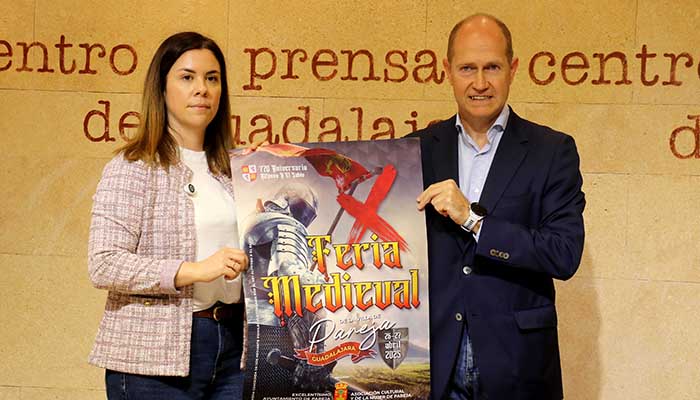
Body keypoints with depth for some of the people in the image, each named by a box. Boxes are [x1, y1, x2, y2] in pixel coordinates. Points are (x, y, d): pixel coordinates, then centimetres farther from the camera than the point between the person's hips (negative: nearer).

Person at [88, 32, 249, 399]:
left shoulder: (227, 170, 14)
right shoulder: (132, 168, -6)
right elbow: (103, 265, -16)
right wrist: (195, 271, -23)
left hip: (231, 344, 6)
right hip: (155, 357, -6)